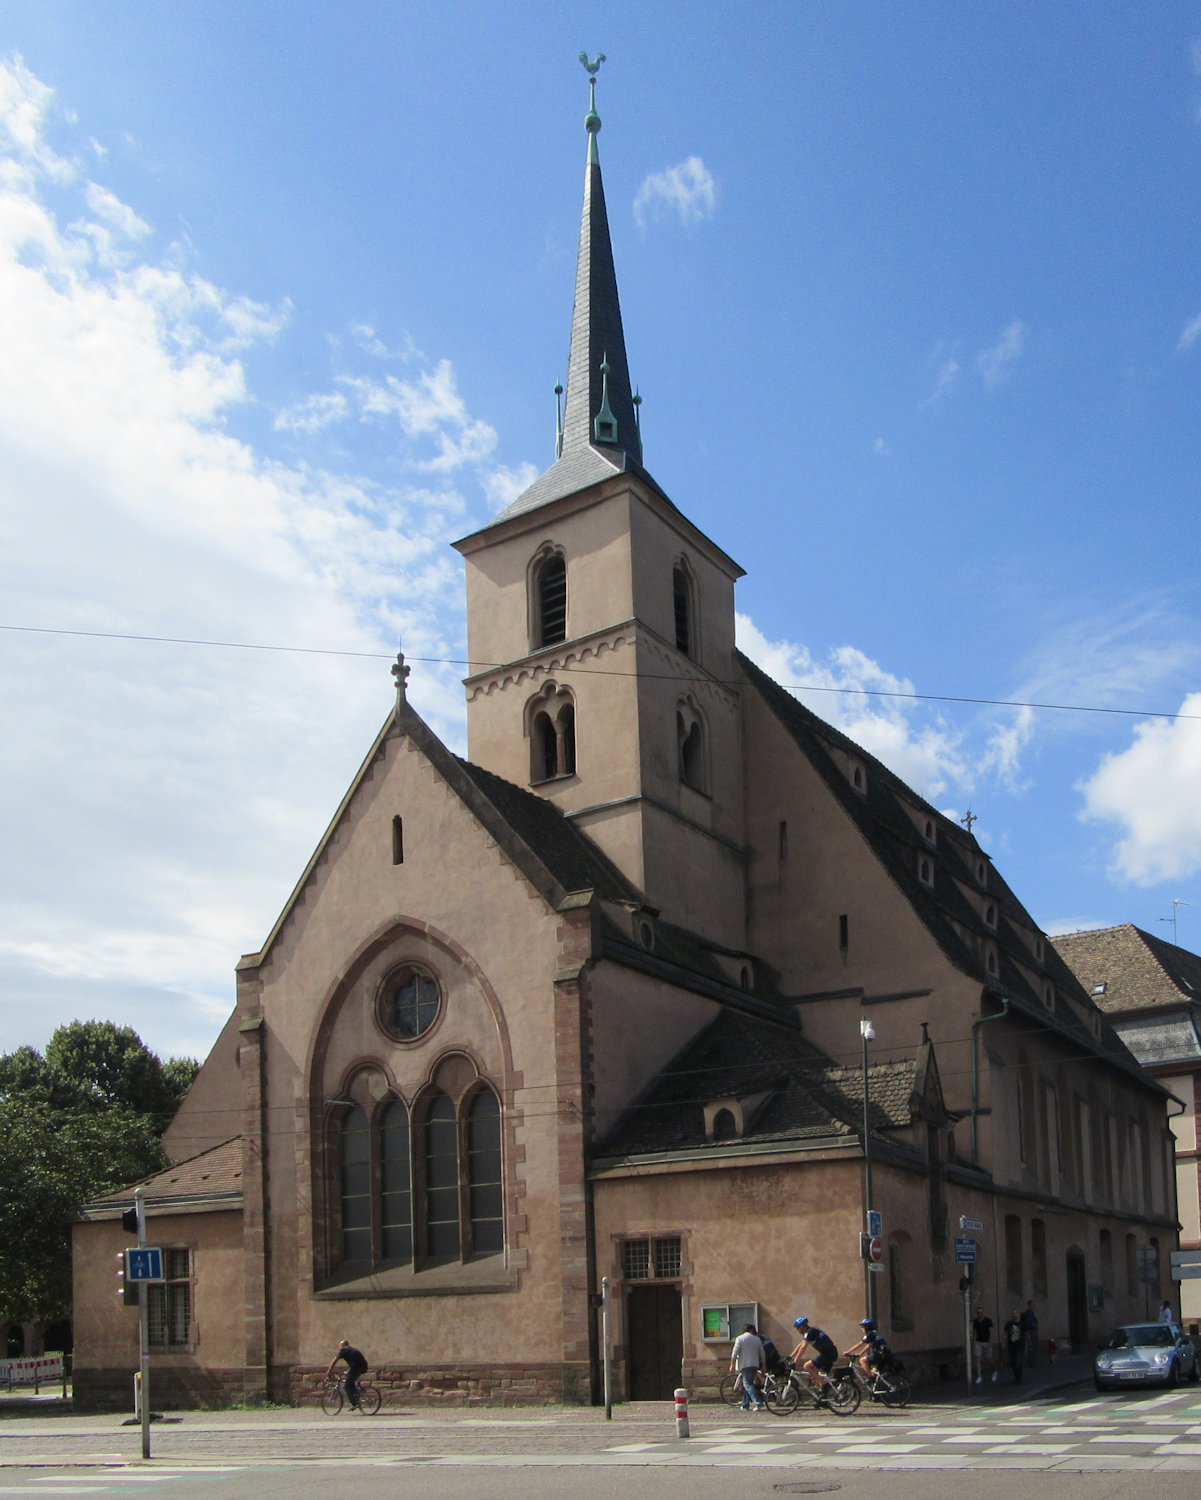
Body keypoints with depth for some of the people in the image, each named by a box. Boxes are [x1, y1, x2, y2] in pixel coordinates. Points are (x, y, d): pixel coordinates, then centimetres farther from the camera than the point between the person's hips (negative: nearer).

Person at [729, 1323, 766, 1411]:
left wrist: (732, 1365, -4)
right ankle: (745, 1405, 14)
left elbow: (734, 1354, -9)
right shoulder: (757, 1339, 10)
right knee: (748, 1384, 14)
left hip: (744, 1365, -5)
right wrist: (764, 1367, 20)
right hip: (755, 1365, 5)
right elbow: (762, 1355, 13)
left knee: (747, 1384, -6)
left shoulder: (740, 1339, -1)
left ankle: (758, 1403, -18)